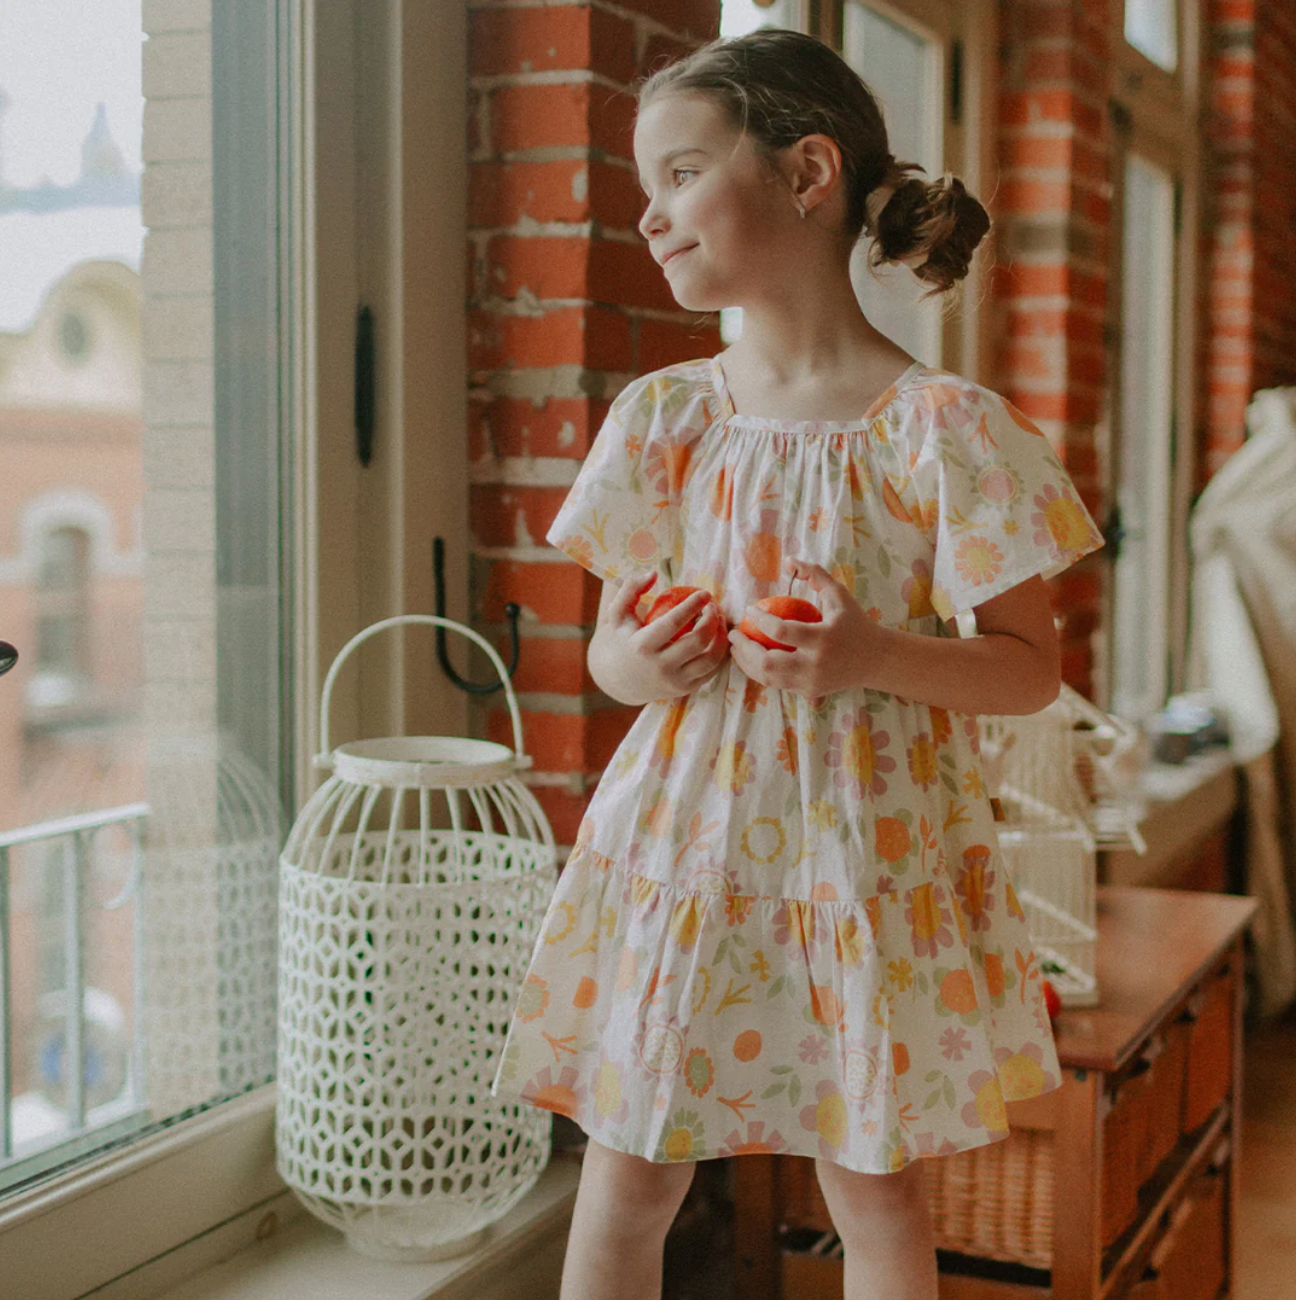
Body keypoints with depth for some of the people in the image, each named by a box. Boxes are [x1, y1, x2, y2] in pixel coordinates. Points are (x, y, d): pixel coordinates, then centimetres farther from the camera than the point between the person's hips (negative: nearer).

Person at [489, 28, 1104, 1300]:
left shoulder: (938, 427, -9)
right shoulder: (663, 416, 2)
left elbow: (1031, 665, -5)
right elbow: (611, 646, 10)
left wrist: (878, 656, -22)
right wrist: (633, 661, -13)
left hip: (863, 851, -3)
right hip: (680, 840, 3)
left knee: (873, 1186, 12)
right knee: (626, 1175, 9)